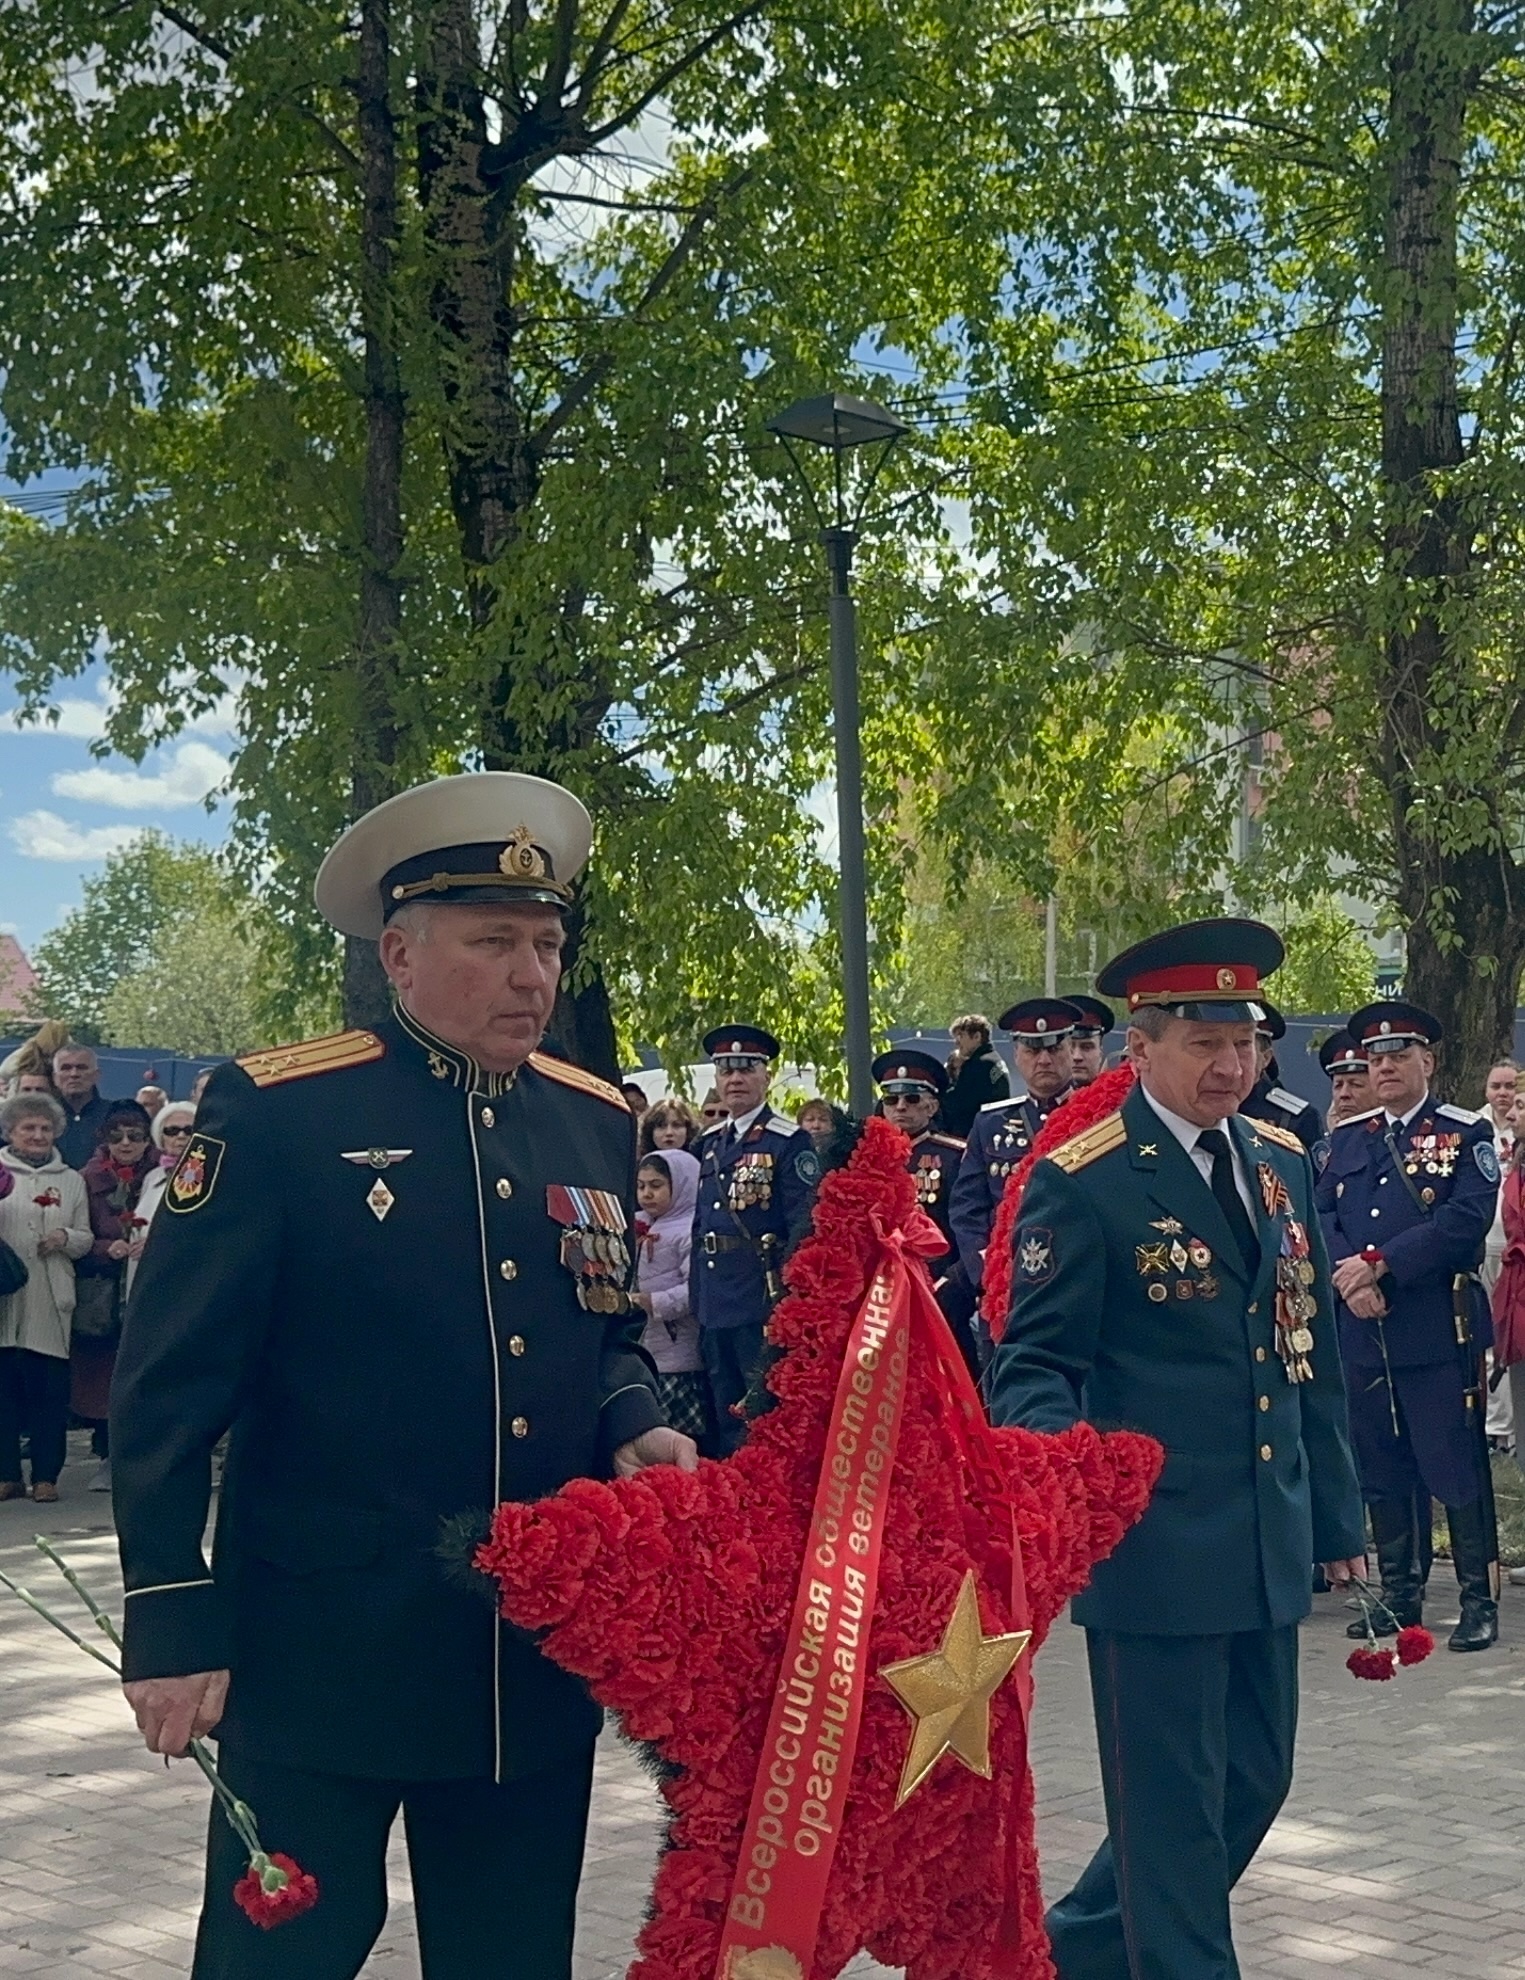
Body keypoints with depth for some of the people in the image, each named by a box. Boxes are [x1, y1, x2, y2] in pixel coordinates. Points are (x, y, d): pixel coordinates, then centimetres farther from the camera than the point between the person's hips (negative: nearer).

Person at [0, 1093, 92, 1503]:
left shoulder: (71, 1180, 14)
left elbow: (85, 1239, 13)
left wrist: (66, 1238, -8)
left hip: (51, 1302, 1)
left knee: (50, 1391, 0)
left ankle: (46, 1475, 8)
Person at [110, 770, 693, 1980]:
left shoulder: (597, 1123, 7)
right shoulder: (274, 1111, -9)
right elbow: (172, 1387, -9)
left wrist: (634, 1428, -5)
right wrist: (173, 1623, -11)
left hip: (539, 1651, 5)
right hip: (319, 1648, -5)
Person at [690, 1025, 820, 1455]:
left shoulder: (789, 1142, -6)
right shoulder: (709, 1143, 15)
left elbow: (804, 1226, -11)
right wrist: (697, 1299, 14)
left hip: (765, 1300, -7)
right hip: (716, 1304, 7)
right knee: (727, 1416, 13)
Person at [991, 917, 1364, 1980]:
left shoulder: (1283, 1164, 10)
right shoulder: (1082, 1183, -10)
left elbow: (1314, 1354, 15)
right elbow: (1034, 1364, -11)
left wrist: (1338, 1513, 14)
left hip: (1272, 1543, 8)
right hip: (1153, 1540, -7)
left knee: (1254, 1780, 16)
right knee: (1172, 1801, 1)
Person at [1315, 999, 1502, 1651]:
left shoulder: (1467, 1134, 1)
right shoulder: (1346, 1139, 15)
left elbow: (1466, 1221, -12)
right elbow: (1322, 1214, 7)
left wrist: (1379, 1266, -16)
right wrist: (1347, 1274, -13)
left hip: (1439, 1330, -4)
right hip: (1363, 1332, 5)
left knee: (1456, 1468, -3)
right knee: (1381, 1471, 9)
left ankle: (1479, 1600, 6)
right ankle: (1400, 1596, 19)